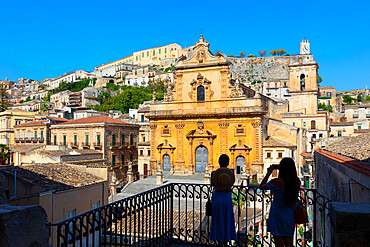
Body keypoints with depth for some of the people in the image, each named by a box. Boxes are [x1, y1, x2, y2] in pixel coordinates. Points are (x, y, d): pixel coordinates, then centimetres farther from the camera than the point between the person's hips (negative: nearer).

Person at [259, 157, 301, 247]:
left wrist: (269, 173, 0)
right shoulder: (297, 181, -7)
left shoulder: (276, 182, -21)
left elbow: (261, 186, -5)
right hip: (290, 217, 5)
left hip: (278, 217, -5)